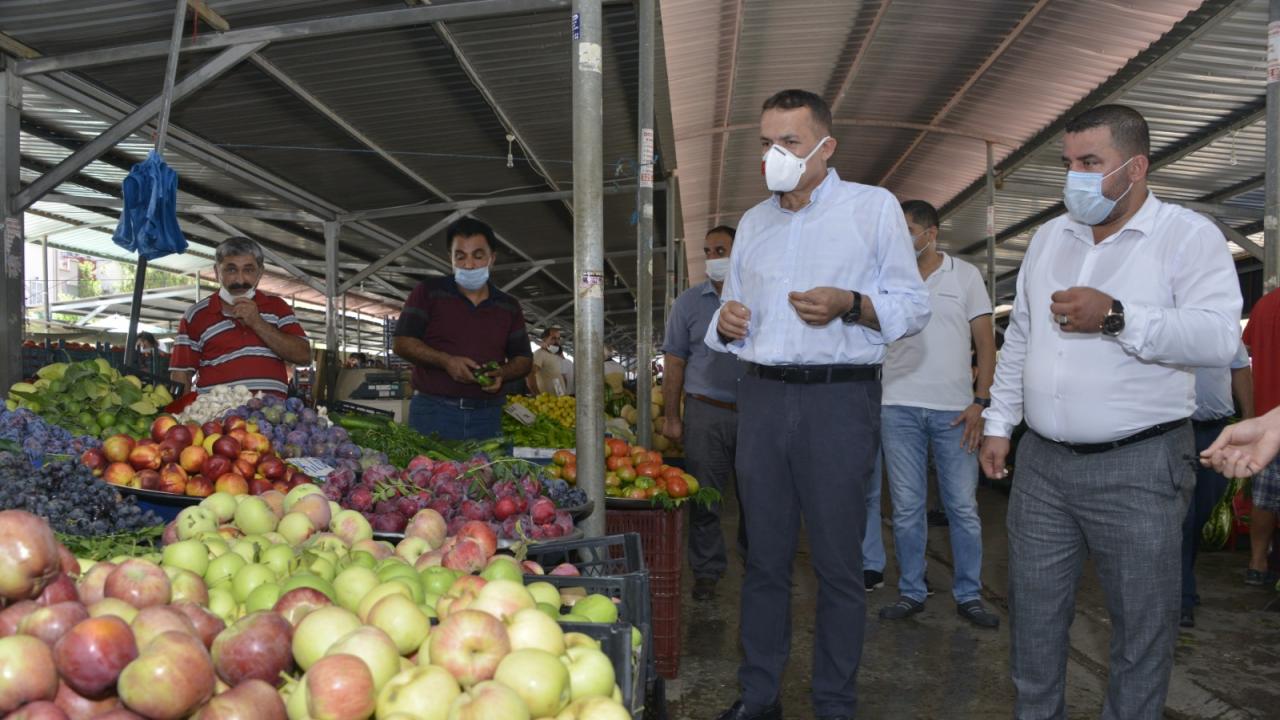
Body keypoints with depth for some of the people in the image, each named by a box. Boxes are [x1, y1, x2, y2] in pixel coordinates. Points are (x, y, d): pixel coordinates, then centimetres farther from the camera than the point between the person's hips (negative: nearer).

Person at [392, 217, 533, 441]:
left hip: (487, 415, 2)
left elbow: (523, 360, 15)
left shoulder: (509, 306, 12)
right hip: (432, 411, -2)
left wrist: (502, 373, -7)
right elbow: (401, 343, -1)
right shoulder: (429, 292, 4)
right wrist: (446, 361, -14)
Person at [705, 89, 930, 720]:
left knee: (837, 561, 2)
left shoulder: (874, 206, 2)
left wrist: (849, 305, -18)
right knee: (764, 555, 10)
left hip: (838, 397, -4)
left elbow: (914, 306, -1)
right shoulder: (753, 222, 17)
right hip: (760, 395, 5)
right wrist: (726, 321, 1)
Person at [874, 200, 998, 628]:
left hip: (955, 409, -1)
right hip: (900, 406, 1)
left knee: (963, 506, 3)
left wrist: (981, 401, -5)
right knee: (906, 507, 6)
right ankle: (911, 592, 17)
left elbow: (986, 343, 3)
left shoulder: (965, 275, 6)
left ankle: (969, 595, 15)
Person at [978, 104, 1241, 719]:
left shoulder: (1188, 235, -6)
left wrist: (1115, 316, -28)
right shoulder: (1049, 237, 12)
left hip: (1139, 467, -5)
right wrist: (998, 424, 14)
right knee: (1032, 613, 14)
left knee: (1141, 623, 8)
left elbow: (1218, 336, -19)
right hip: (1041, 462, 5)